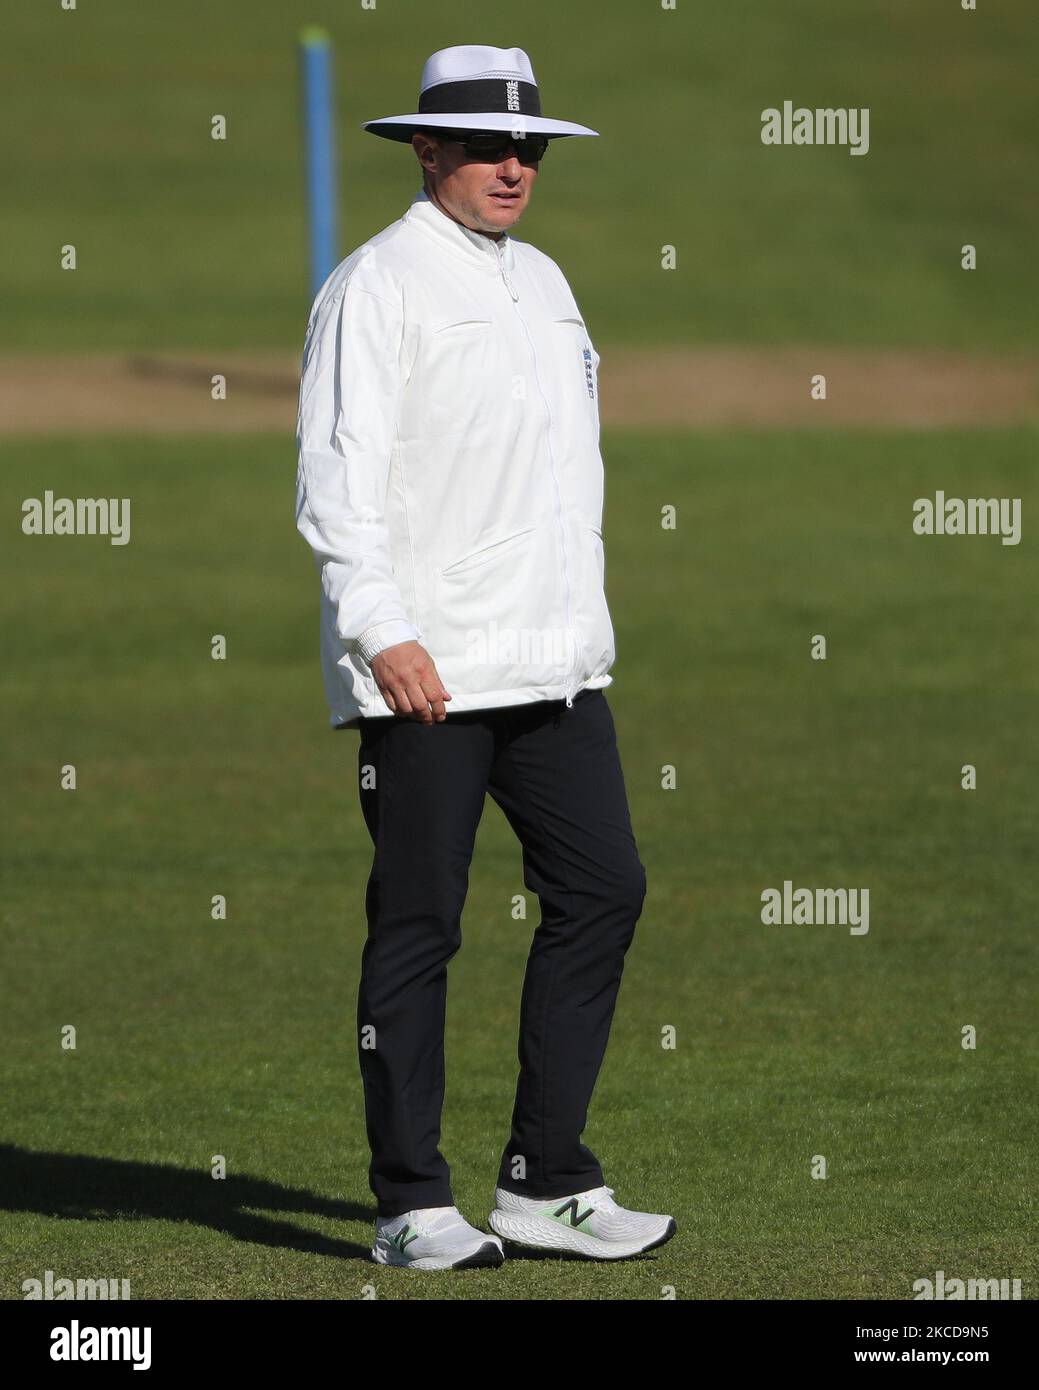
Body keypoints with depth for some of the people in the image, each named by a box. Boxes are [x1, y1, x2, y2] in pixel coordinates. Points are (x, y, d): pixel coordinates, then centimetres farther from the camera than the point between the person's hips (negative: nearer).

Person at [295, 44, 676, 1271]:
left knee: (602, 891, 4)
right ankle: (412, 1206, 3)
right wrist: (381, 630, -20)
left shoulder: (541, 283, 18)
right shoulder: (378, 284, -6)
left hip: (552, 663, 8)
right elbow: (336, 472, -13)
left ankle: (545, 1183, 11)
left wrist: (585, 620, 19)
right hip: (424, 670, -8)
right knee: (418, 927, -3)